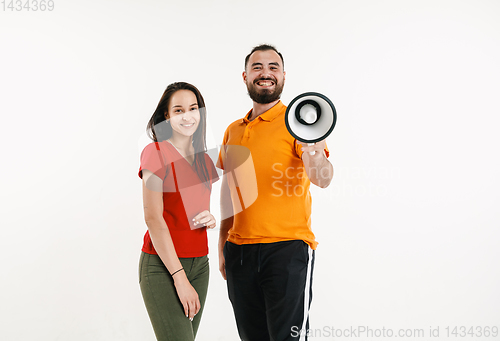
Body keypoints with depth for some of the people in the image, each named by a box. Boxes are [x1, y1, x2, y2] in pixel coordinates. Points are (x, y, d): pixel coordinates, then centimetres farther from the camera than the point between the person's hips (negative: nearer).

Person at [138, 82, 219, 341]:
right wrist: (179, 277, -15)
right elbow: (153, 218, -12)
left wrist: (210, 219, 0)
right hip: (162, 265, -6)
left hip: (199, 264, 6)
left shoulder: (204, 160, 13)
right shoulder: (155, 152, -7)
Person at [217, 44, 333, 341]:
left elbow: (323, 179, -19)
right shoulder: (233, 131, 14)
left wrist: (314, 155, -41)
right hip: (240, 250, 5)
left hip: (287, 248, -5)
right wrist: (223, 247, 17)